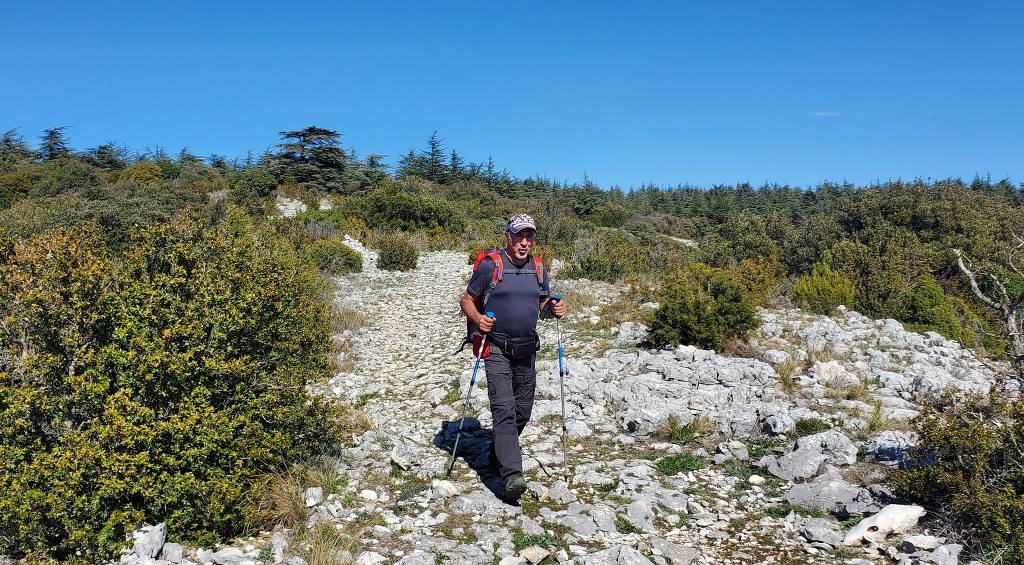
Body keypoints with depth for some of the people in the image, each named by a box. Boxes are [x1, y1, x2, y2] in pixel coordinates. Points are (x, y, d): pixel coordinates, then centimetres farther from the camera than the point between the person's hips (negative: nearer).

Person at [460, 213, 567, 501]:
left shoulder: (538, 269, 8)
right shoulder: (490, 266, -8)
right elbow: (467, 300, -2)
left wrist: (554, 309, -4)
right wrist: (478, 319, -21)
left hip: (527, 349, 6)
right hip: (497, 349, -6)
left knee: (522, 410, 13)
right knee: (504, 410, -15)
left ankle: (499, 452, 36)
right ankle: (512, 475, -19)